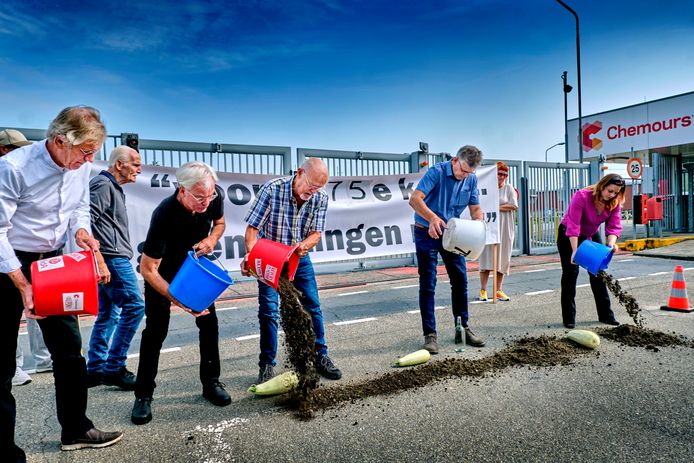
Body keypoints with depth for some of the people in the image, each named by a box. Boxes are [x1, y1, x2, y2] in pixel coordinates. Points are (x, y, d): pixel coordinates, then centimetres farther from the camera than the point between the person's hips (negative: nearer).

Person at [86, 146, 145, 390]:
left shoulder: (113, 187, 22)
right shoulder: (103, 185, -9)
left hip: (112, 259, 11)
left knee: (108, 314, 13)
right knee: (134, 306, -10)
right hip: (112, 258, -11)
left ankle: (95, 369, 20)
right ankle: (114, 368, -4)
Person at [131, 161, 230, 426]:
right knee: (156, 330, -6)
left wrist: (212, 239, -23)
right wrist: (178, 300, -40)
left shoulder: (214, 197, -24)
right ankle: (143, 395, 9)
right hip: (162, 271, -4)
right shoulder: (164, 215, -37)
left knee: (209, 323, 0)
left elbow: (219, 223, 0)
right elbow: (147, 270, -31)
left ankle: (211, 383, 14)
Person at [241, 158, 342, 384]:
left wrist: (304, 245, -36)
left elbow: (316, 233, -13)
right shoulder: (272, 189, -24)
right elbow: (253, 227, -22)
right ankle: (267, 365, 11)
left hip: (300, 258, 3)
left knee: (312, 307, 5)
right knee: (268, 310, -4)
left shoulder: (320, 198, -14)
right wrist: (250, 255, -39)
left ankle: (320, 358, 21)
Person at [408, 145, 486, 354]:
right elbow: (414, 199, -29)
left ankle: (463, 327, 24)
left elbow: (475, 208, 3)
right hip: (427, 234, -5)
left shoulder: (471, 179, -1)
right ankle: (430, 333, 6)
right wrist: (433, 217, -46)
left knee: (460, 281, 9)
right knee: (428, 285, -3)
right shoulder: (436, 172, -18)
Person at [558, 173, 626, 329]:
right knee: (570, 273, -7)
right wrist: (575, 251, -39)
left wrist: (611, 243, -36)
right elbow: (573, 225, -33)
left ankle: (606, 315, 16)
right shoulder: (582, 196, -29)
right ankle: (568, 318, -1)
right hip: (568, 236, -5)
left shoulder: (615, 203, -11)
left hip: (592, 235, 5)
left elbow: (614, 226, -15)